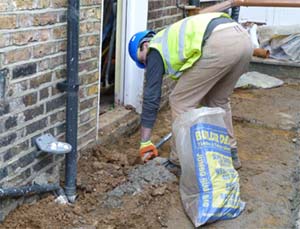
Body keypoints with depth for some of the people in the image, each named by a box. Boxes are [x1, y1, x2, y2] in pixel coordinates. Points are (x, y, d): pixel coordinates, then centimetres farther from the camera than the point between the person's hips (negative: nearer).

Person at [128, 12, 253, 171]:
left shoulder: (156, 49, 15)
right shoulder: (173, 39, 38)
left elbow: (151, 97, 12)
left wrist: (145, 143, 16)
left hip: (220, 44, -9)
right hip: (242, 38, 9)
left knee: (181, 101, 7)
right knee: (218, 100, 27)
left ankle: (180, 161, 15)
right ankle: (229, 155, 34)